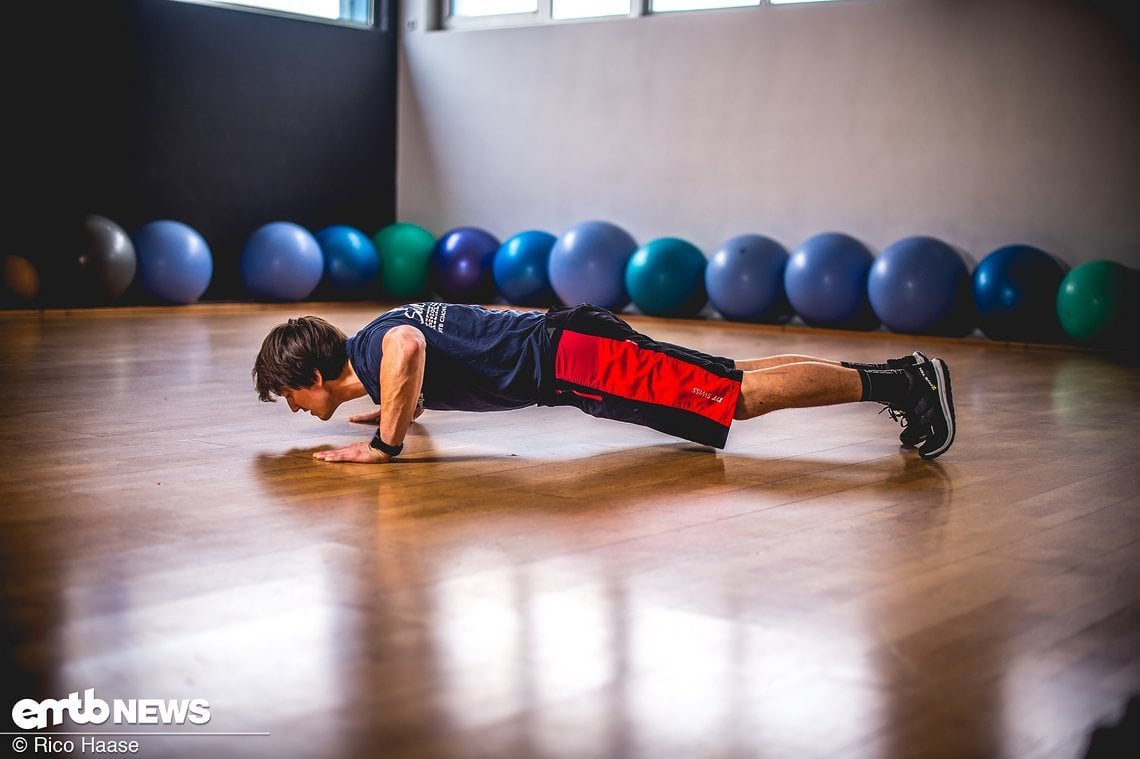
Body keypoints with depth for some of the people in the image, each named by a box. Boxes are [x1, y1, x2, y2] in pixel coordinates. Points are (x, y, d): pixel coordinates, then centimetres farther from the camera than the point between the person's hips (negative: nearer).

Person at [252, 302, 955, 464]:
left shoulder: (371, 348, -12)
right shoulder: (377, 350, 16)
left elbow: (407, 345, -39)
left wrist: (386, 443, -28)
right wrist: (404, 407, 29)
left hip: (573, 358, -9)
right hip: (566, 349, 9)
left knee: (740, 396, -10)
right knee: (737, 381, 10)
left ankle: (903, 381, -7)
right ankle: (894, 373, 12)